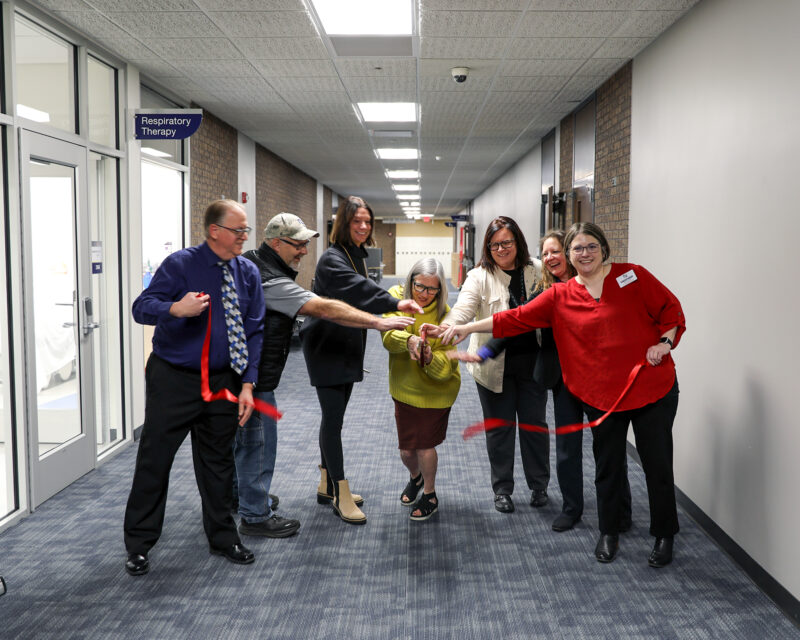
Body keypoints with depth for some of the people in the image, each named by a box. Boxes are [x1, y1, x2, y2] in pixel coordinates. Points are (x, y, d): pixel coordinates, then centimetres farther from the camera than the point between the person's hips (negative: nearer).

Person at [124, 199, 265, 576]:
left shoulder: (248, 273, 3)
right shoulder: (180, 265, -10)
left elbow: (253, 332, 4)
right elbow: (141, 307, -17)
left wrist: (247, 384, -3)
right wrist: (176, 308, -38)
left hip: (222, 382, 4)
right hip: (172, 380, -4)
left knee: (218, 463, 15)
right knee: (154, 459, 4)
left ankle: (222, 538, 31)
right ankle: (138, 545, 21)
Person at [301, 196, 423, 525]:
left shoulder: (357, 256, 13)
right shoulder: (332, 259, -16)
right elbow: (358, 289, -35)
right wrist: (394, 303, -49)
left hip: (347, 349, 9)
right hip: (326, 349, -9)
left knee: (334, 417, 15)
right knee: (333, 419, -5)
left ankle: (327, 485, 25)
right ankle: (341, 496, 1)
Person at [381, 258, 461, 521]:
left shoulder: (444, 315, -17)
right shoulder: (396, 297, -10)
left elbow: (447, 366, -20)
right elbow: (388, 335, -26)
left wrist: (430, 359, -41)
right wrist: (409, 340, -46)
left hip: (435, 390, -3)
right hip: (403, 387, 3)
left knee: (424, 444, 0)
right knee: (406, 448, 13)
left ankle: (430, 494, 28)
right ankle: (416, 477, 48)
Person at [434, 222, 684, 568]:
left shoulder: (632, 275, -2)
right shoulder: (559, 297, 2)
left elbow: (671, 309, 5)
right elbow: (517, 318, -3)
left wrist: (664, 342, -10)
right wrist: (466, 328, -8)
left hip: (654, 387, -1)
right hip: (602, 395, 2)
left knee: (658, 464, 7)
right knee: (607, 466, 13)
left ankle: (664, 536, 27)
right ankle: (608, 533, 33)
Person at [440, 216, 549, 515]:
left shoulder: (537, 271, 1)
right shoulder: (481, 276, -8)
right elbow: (463, 309, -23)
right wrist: (442, 329, -42)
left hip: (532, 362, 2)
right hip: (494, 365, -2)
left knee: (535, 424, 12)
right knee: (500, 427, 10)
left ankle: (539, 485, 30)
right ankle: (502, 489, 26)